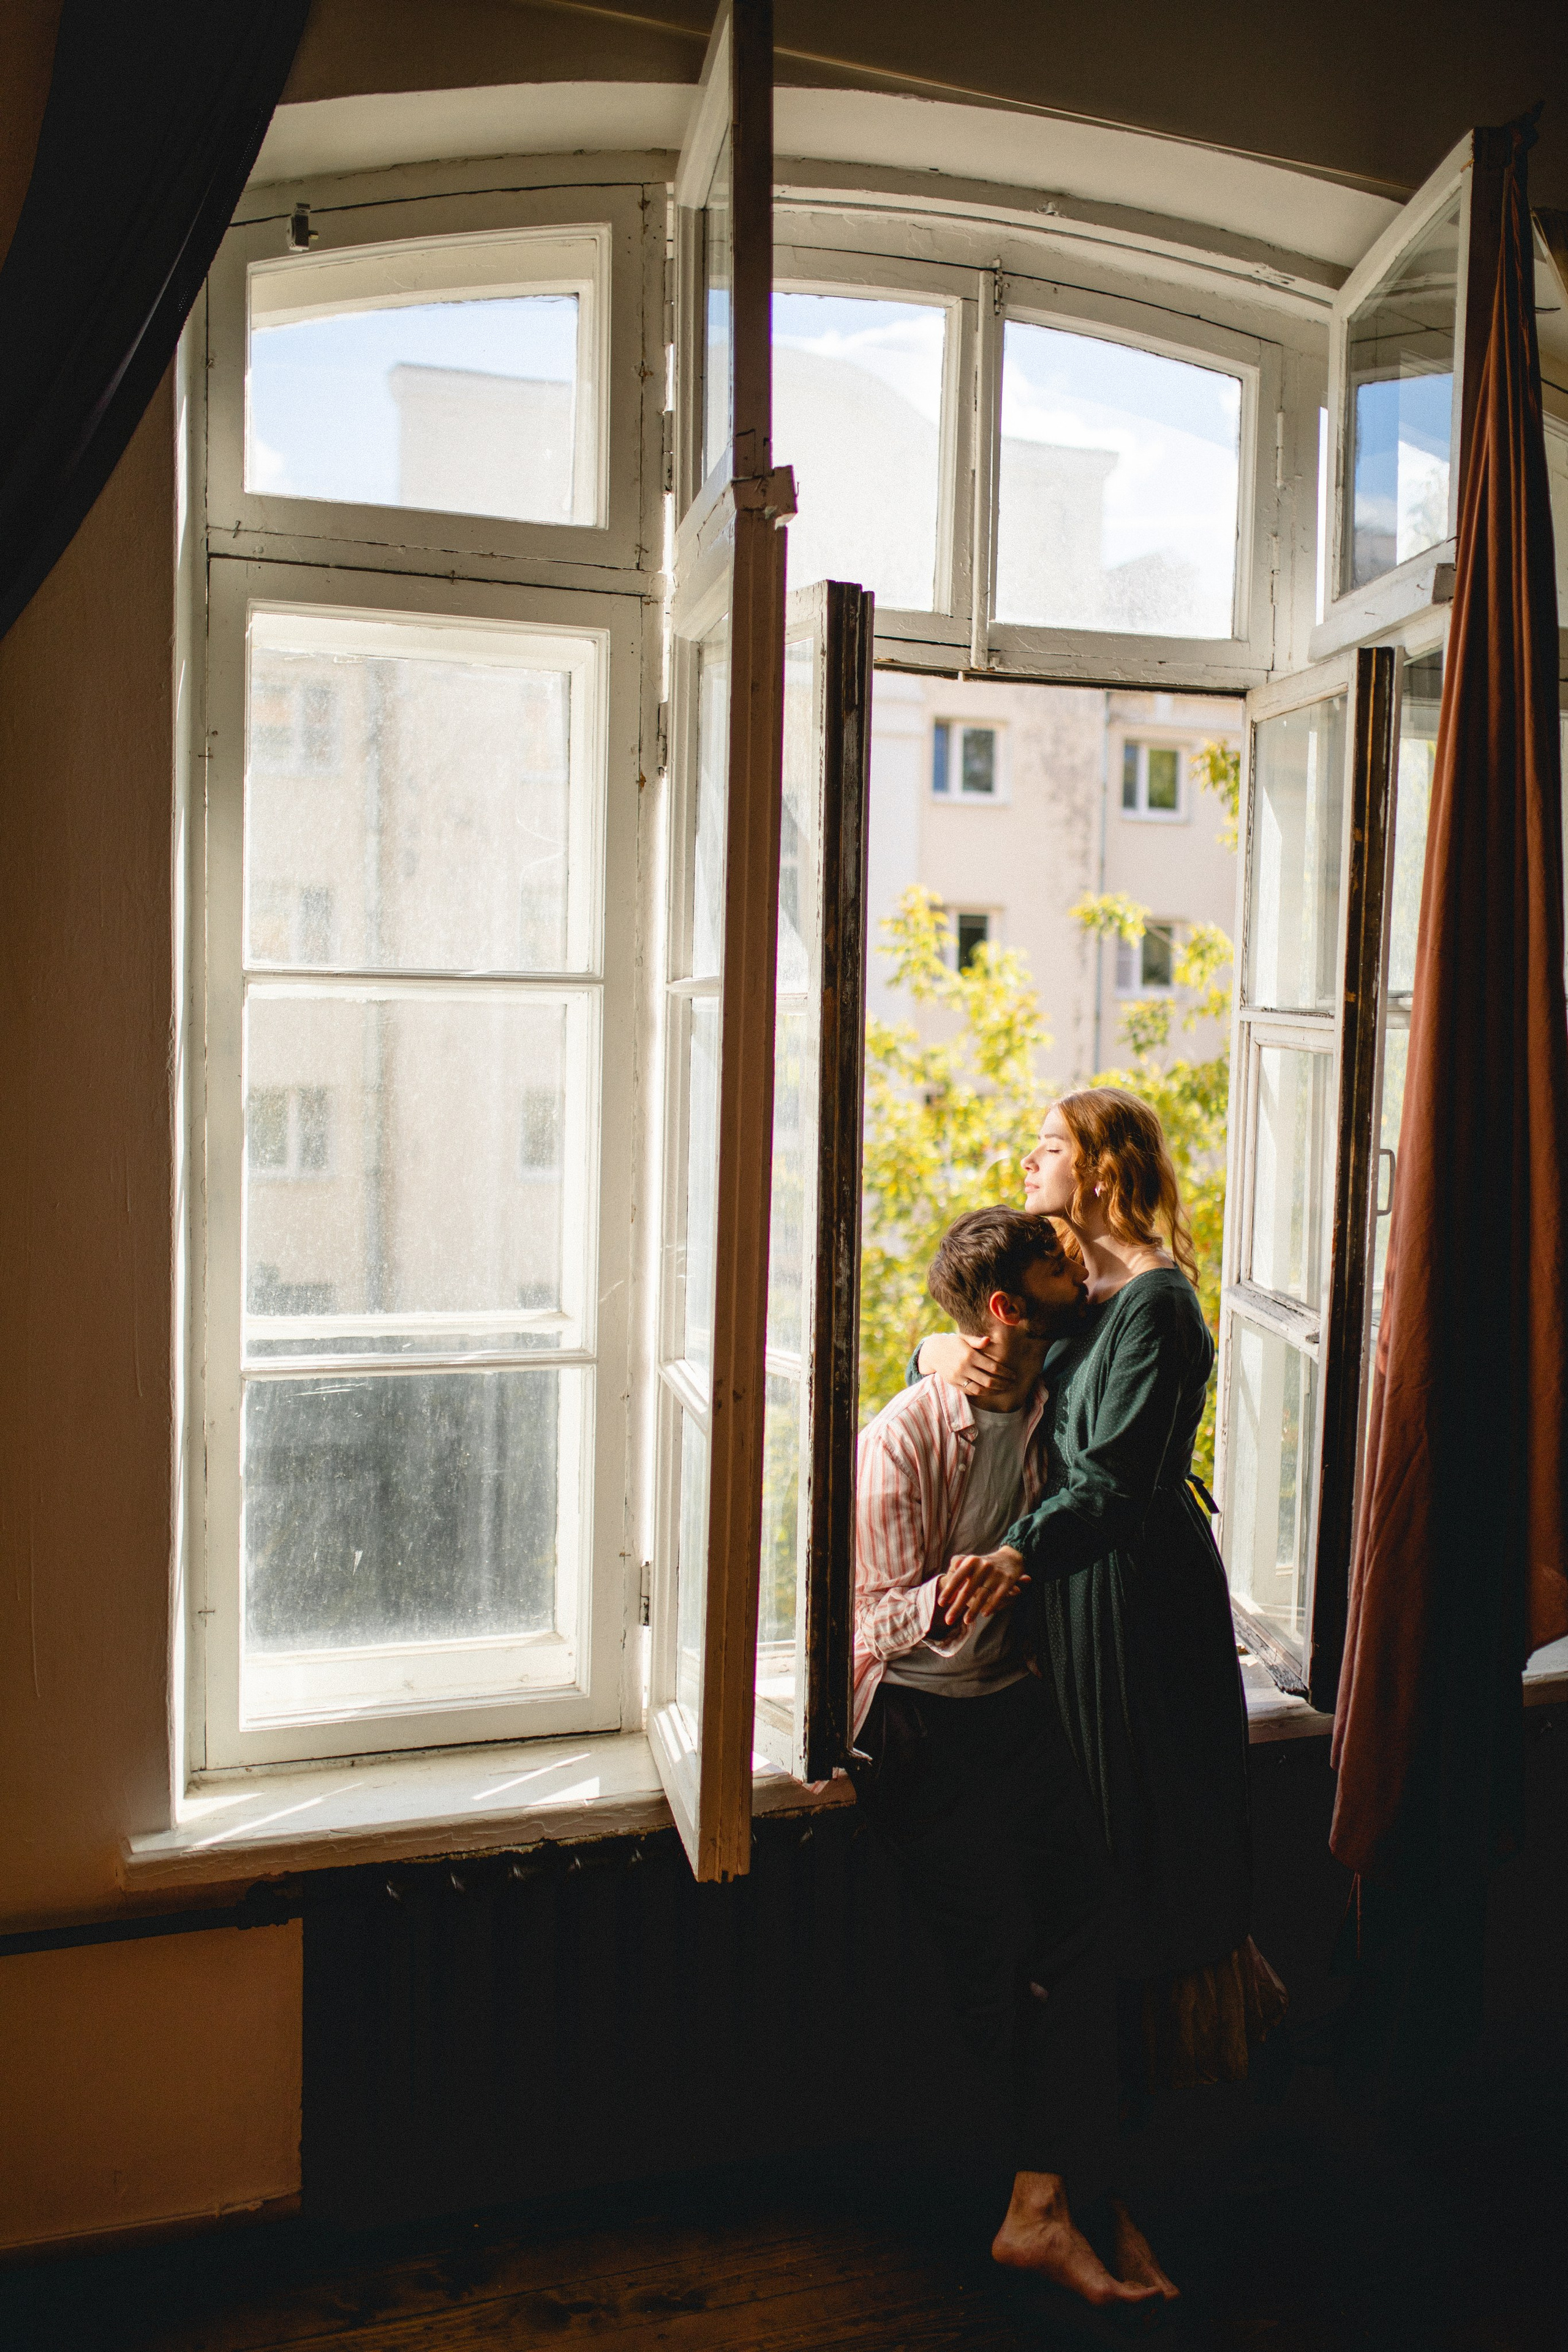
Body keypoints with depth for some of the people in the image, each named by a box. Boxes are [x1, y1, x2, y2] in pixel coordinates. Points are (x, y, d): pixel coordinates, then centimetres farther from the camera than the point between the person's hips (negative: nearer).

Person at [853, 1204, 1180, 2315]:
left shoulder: (1054, 1408, 5)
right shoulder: (906, 1434, -13)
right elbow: (880, 1615, -11)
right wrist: (951, 1596, -28)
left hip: (1018, 1699, 5)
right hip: (920, 1712, -5)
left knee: (1083, 1910, -14)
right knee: (999, 1930, -15)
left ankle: (1045, 2202, -9)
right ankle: (1073, 2194, 6)